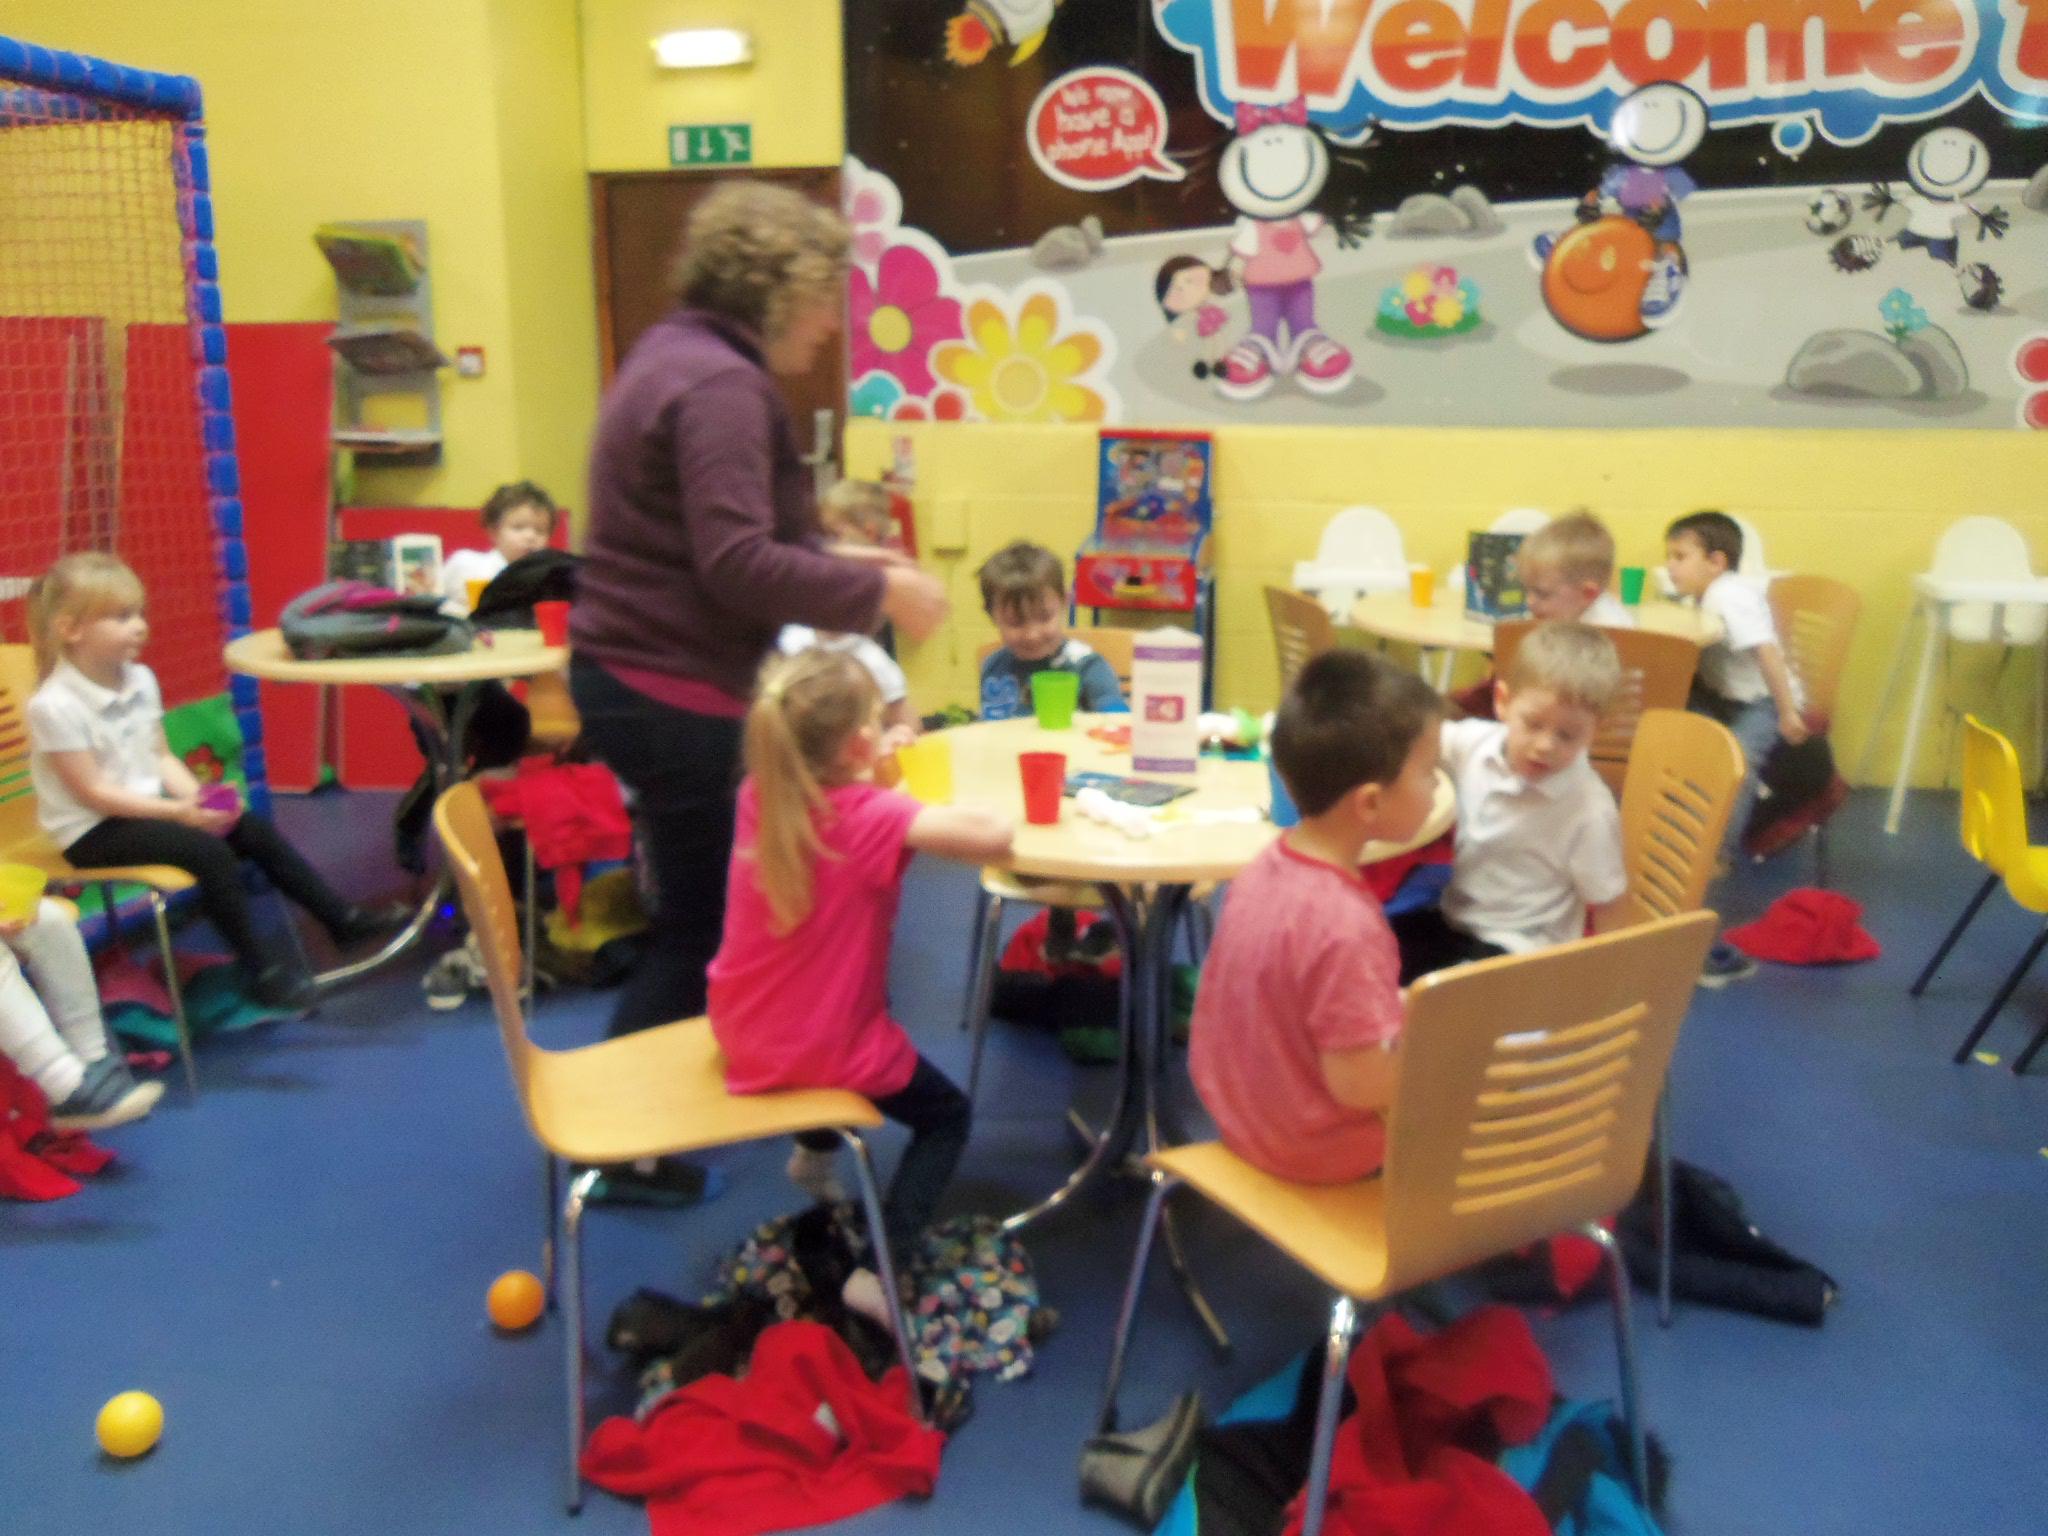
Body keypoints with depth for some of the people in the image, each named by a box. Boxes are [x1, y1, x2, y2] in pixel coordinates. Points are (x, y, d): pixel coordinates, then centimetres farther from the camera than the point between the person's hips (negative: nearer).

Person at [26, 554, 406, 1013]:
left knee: (256, 831, -4)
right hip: (92, 830, -7)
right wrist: (178, 812, -23)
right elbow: (93, 793, -20)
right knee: (209, 852, -25)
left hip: (146, 805, 7)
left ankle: (342, 917, 6)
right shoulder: (55, 706, -22)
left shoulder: (140, 680, 1)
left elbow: (161, 756, 7)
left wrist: (196, 795, -12)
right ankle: (262, 967, -13)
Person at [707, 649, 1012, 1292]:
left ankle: (816, 1153, 53)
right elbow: (993, 834, -38)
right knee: (947, 1115, 18)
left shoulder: (758, 795, -8)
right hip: (823, 1049, -6)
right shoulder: (871, 816, -27)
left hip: (739, 1034, 7)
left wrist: (870, 767, -1)